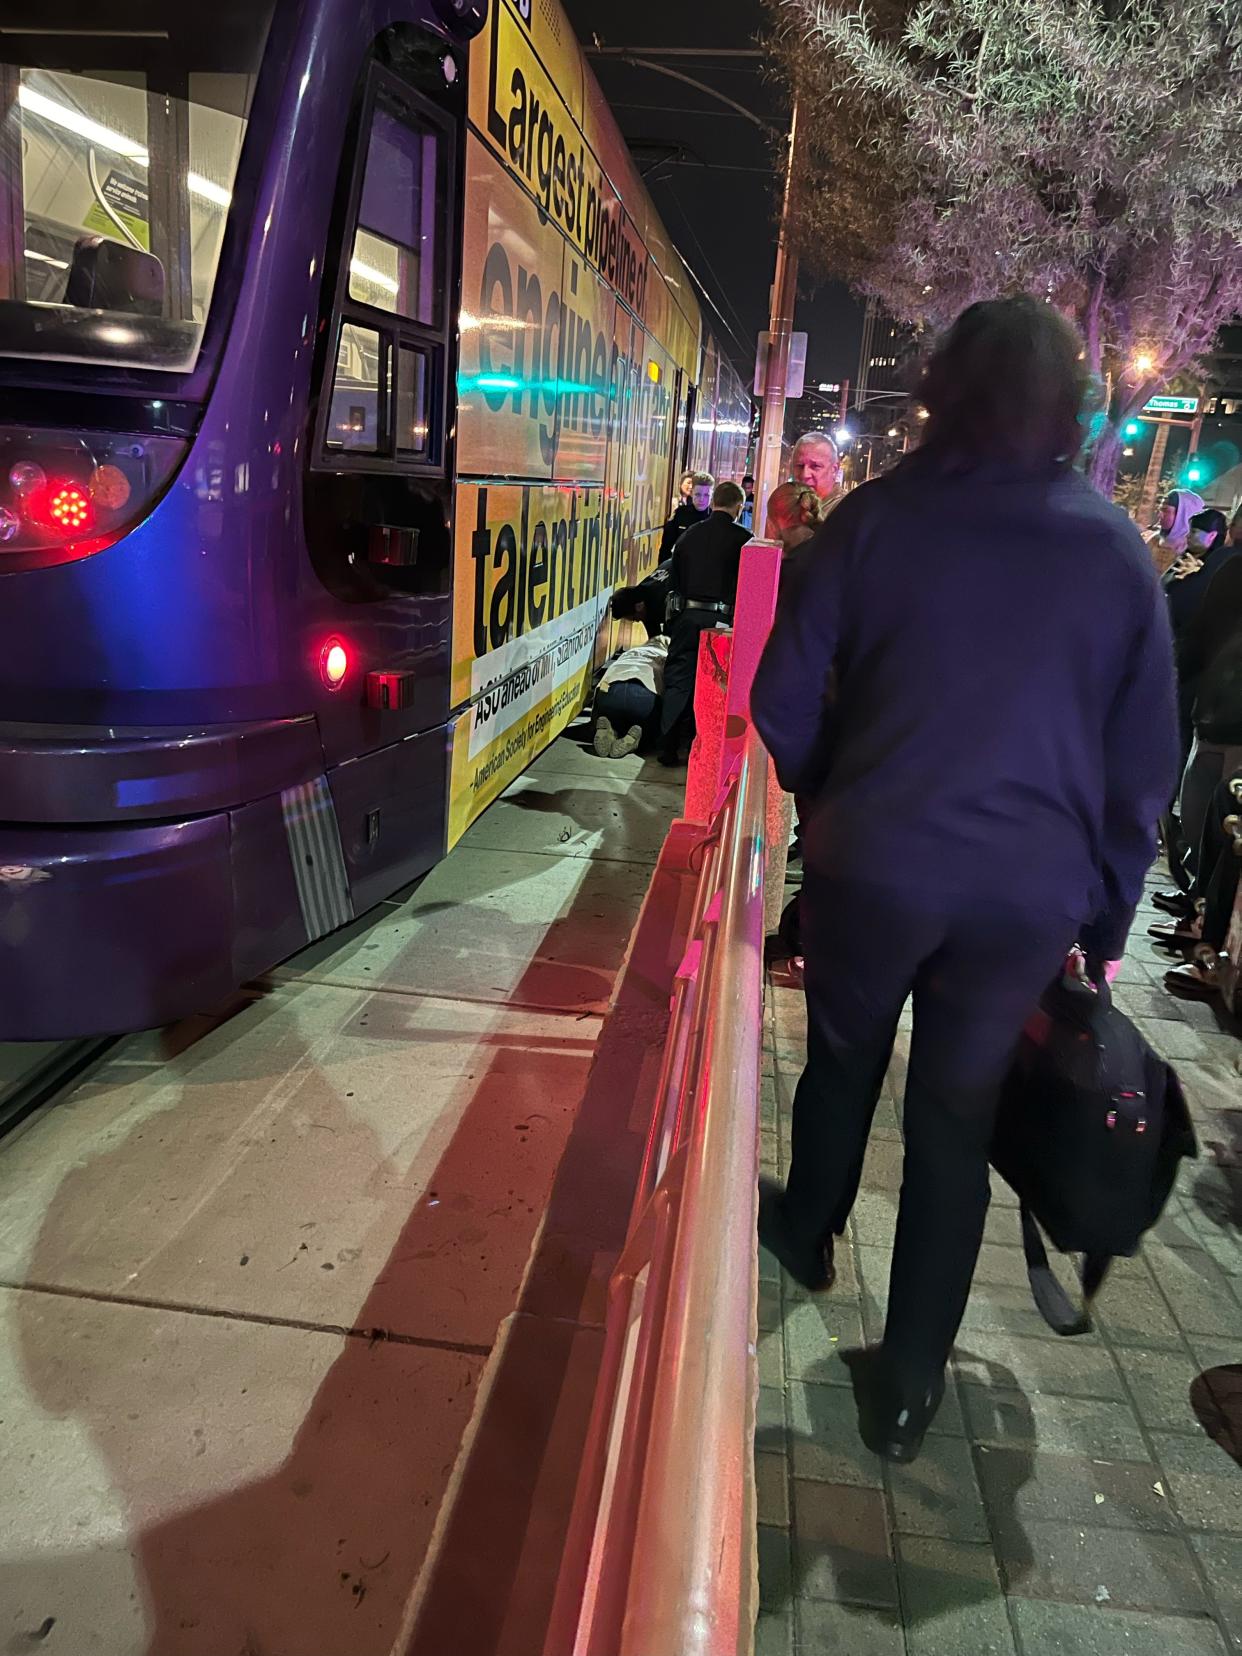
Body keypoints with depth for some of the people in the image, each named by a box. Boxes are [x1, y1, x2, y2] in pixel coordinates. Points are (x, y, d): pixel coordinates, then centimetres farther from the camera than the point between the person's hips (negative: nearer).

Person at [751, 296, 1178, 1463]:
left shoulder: (877, 518, -5)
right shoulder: (1117, 552, 1)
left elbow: (782, 702, -4)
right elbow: (1146, 761, 3)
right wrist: (1107, 915, 12)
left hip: (873, 862, -1)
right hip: (1033, 890, 1)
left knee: (842, 1060, 23)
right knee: (958, 1112, 14)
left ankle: (804, 1235, 49)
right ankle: (908, 1385, 26)